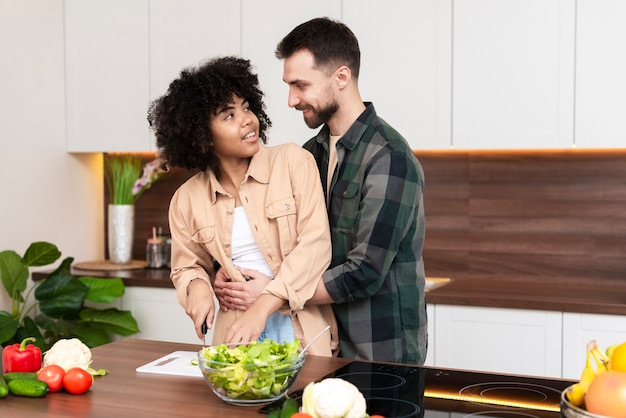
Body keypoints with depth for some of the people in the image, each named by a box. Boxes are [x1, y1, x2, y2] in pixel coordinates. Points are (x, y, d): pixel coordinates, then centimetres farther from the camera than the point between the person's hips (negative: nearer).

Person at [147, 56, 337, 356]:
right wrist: (197, 286, -8)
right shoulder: (187, 200, 3)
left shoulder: (293, 162, -6)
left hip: (301, 328, -2)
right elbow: (187, 266, 17)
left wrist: (262, 308, -20)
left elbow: (314, 244, -13)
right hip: (236, 332, 2)